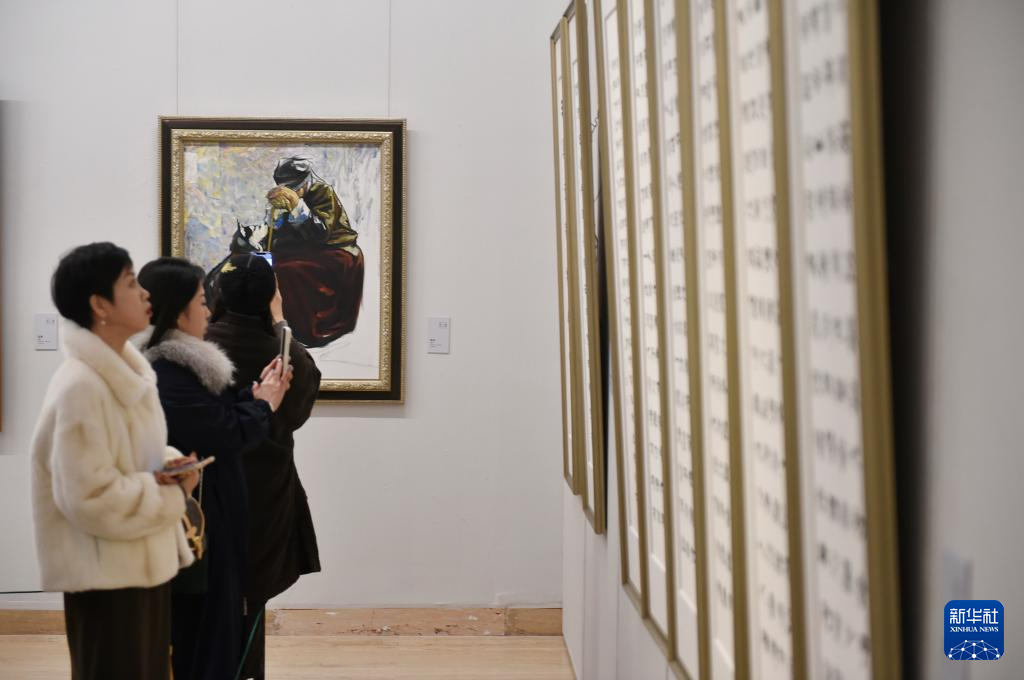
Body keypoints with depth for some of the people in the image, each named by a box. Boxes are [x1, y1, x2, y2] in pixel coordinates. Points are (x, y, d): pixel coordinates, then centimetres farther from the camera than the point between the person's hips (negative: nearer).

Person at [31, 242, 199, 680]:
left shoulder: (130, 369, 8)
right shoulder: (80, 386, -22)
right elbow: (90, 498, -24)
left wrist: (171, 467, -2)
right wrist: (172, 495, -15)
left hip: (147, 563, 9)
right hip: (105, 575, -9)